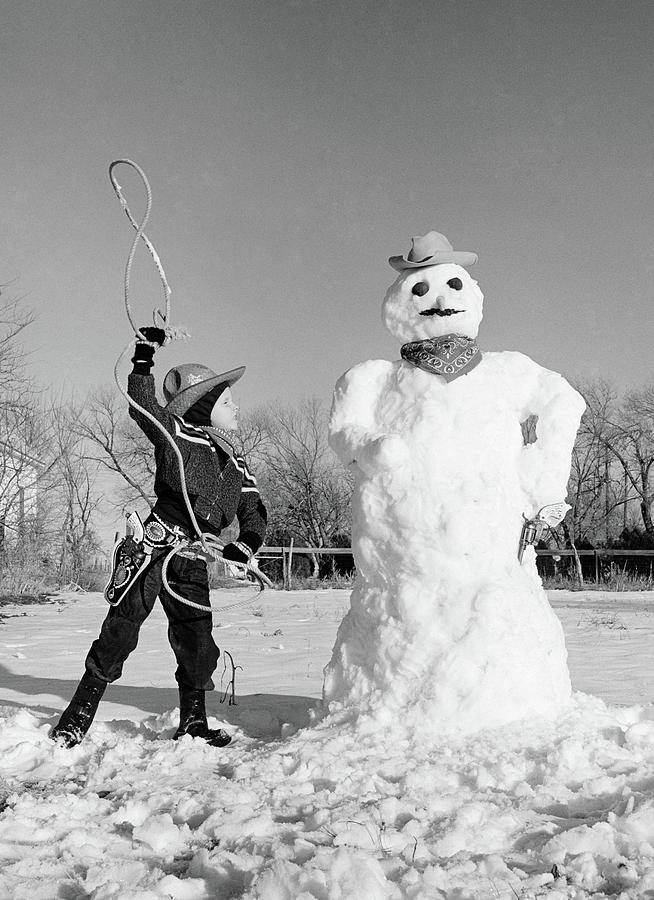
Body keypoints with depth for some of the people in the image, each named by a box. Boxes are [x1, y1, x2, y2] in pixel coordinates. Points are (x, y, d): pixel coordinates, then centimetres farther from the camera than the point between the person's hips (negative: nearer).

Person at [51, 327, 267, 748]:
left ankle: (193, 722, 23)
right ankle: (80, 713, 8)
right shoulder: (177, 435, -1)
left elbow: (254, 513, 15)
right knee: (121, 631, -6)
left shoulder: (237, 465, 13)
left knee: (198, 644, 6)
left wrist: (245, 545, -3)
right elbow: (142, 406, -8)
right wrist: (145, 356, -10)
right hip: (154, 550, -5)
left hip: (193, 566, 5)